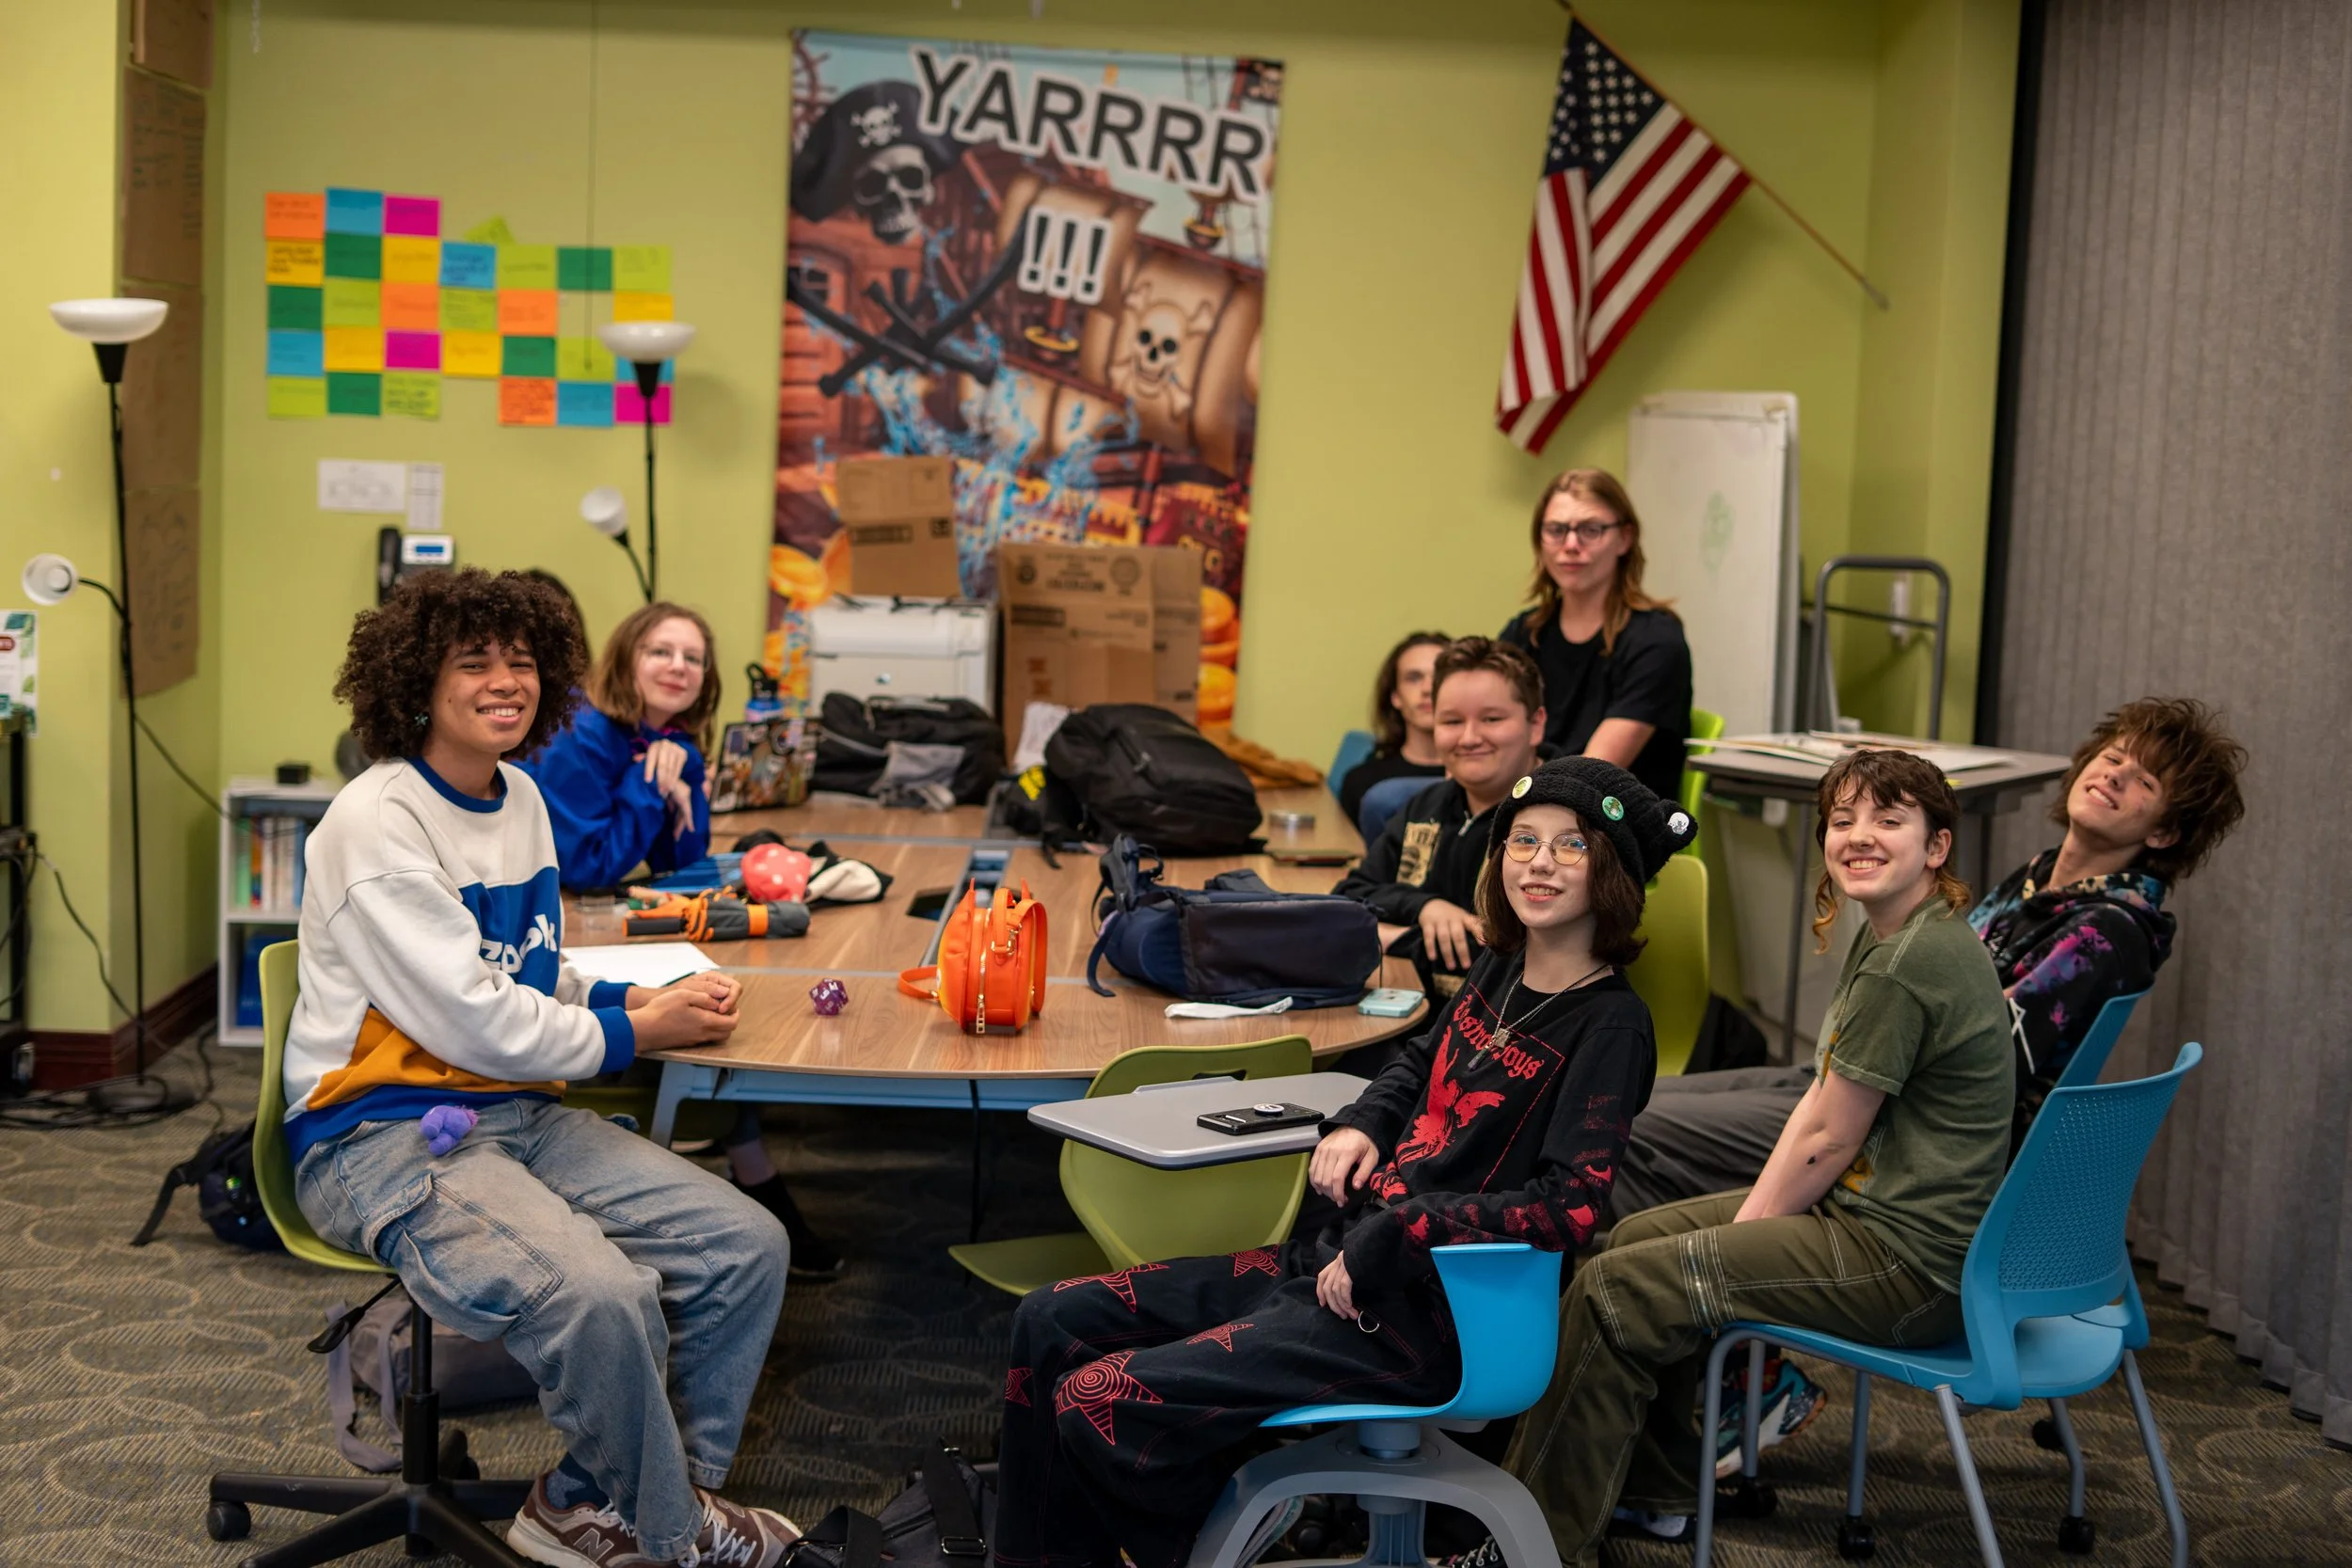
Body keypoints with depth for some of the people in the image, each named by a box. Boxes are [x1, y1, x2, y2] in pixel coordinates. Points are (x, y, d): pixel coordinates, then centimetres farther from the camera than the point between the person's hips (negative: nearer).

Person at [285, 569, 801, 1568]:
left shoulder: (519, 798, 12)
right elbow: (473, 1023, -19)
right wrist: (635, 1033, -8)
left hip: (517, 1111, 9)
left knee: (746, 1244, -6)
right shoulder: (376, 825, -14)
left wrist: (637, 1000, 0)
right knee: (600, 1294, -32)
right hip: (383, 1138, -9)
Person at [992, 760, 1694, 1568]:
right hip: (1337, 1259, 9)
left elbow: (1569, 1205, -23)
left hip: (1425, 1315, -9)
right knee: (1051, 1322, 5)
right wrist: (1357, 1126, 9)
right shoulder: (1501, 972, 11)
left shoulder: (1611, 1026, -12)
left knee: (1099, 1403, -19)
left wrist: (1389, 1238, -22)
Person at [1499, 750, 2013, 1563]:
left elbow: (1827, 1141, -17)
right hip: (1874, 1213, 11)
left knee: (1613, 1293, -12)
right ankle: (1654, 1489, 33)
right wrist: (1747, 1222, 3)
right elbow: (1817, 1105, 11)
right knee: (1640, 1236, 20)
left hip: (1908, 1262, -11)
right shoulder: (1884, 937, 11)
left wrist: (1747, 1230, -3)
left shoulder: (1908, 964, -22)